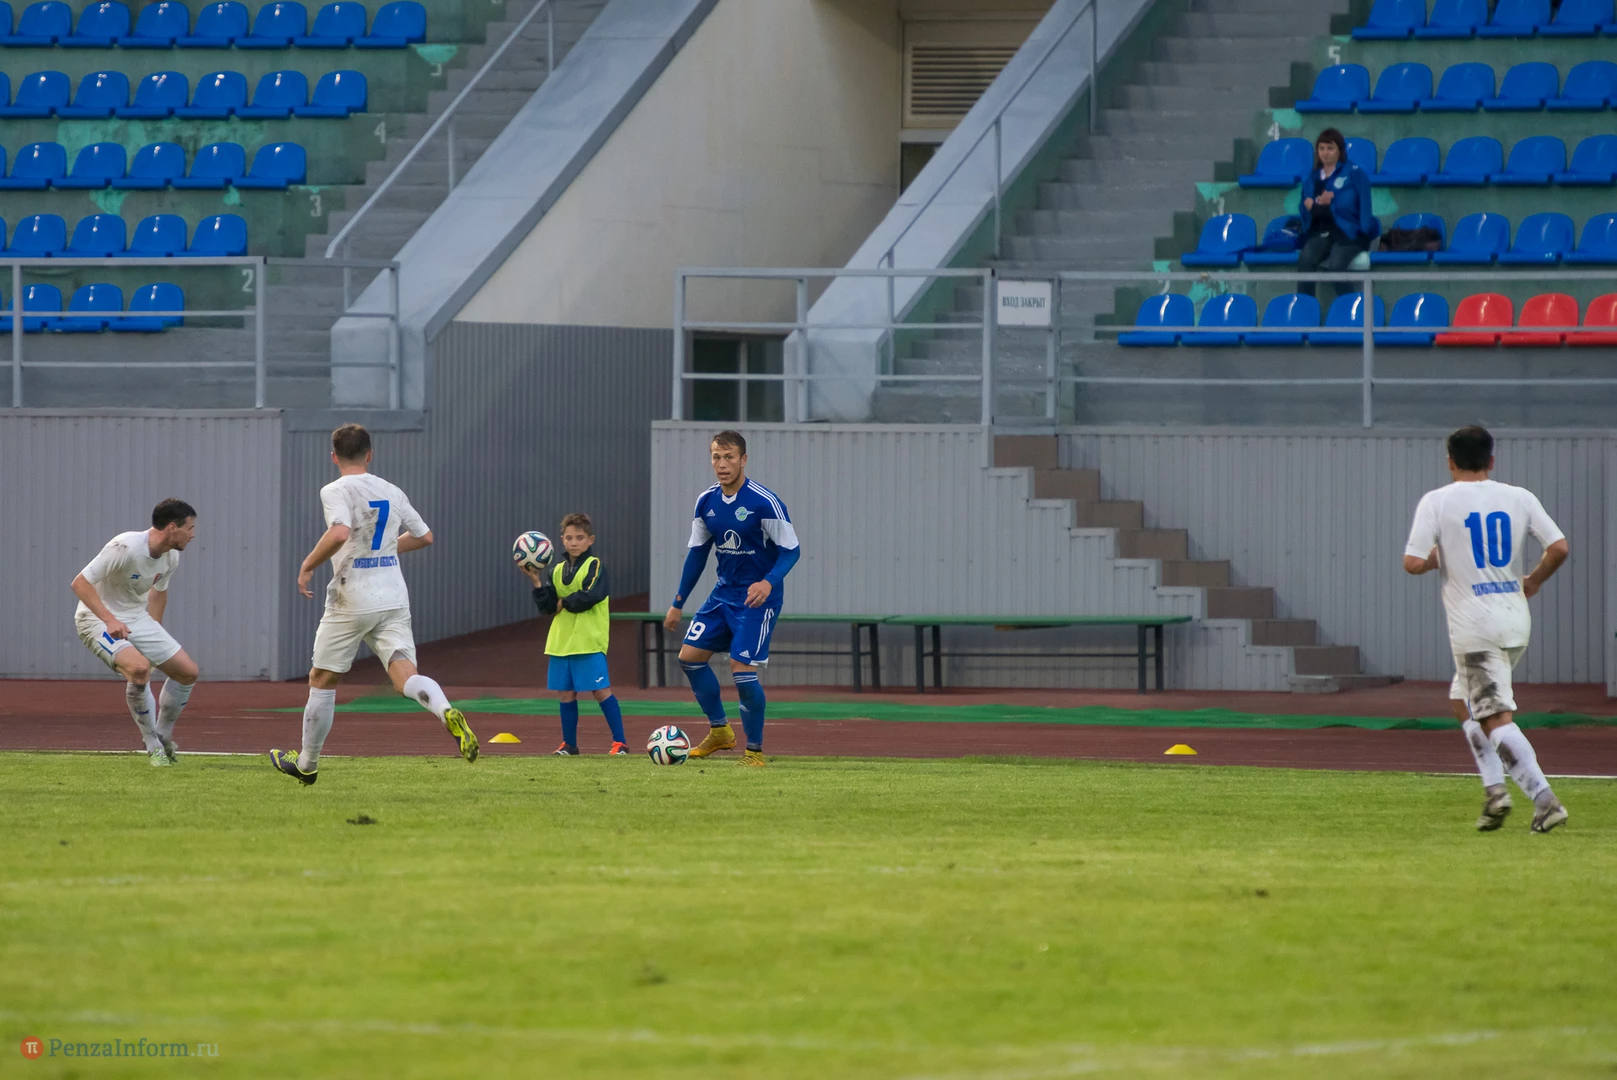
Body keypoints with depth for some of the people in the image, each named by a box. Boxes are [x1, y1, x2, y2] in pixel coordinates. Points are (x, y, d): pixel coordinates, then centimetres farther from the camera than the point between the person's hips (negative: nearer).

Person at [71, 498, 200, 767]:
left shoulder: (171, 557, -1)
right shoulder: (125, 548, -26)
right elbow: (80, 583, -26)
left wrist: (154, 634, 16)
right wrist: (110, 620, -35)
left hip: (138, 619, 8)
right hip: (98, 620, -8)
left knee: (188, 672, 0)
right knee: (139, 667, -33)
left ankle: (163, 737, 22)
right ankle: (152, 746, -14)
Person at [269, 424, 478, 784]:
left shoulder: (336, 491, -7)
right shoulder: (392, 493, 12)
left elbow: (339, 533, -26)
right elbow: (424, 537, 20)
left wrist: (308, 565, -13)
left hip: (351, 602, -4)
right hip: (393, 599, 4)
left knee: (322, 680, 12)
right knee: (405, 676, -7)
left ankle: (306, 764, 23)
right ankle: (446, 712, -39)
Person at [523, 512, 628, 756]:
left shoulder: (594, 566, -4)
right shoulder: (557, 571, 13)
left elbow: (588, 597, -19)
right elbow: (546, 606, 8)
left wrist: (563, 603, -6)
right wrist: (536, 582, -5)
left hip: (589, 641, -6)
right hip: (561, 642, 6)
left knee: (600, 690, -7)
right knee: (566, 692, 8)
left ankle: (619, 742, -3)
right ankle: (569, 744, 17)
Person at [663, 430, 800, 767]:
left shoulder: (764, 502, -18)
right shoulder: (706, 502, 1)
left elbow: (791, 550, -14)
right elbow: (697, 553, 12)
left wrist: (769, 582, -32)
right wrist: (678, 603, 14)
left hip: (758, 598, -7)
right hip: (724, 593, 7)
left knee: (742, 668, -14)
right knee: (690, 655, 2)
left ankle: (755, 750, 1)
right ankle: (720, 732, 18)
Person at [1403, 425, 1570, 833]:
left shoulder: (1436, 501, -5)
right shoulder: (1519, 498, 5)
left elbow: (1413, 563, -11)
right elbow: (1559, 547, -1)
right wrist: (1533, 581, 17)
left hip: (1474, 625, -5)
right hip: (1516, 620, 6)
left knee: (1497, 718, -8)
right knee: (1465, 703, 23)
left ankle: (1544, 798, -22)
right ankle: (1494, 785, 8)